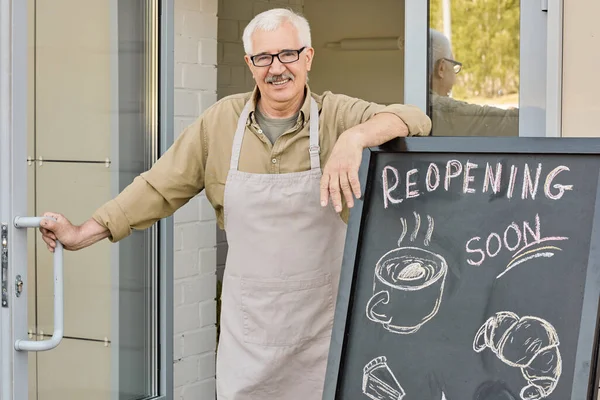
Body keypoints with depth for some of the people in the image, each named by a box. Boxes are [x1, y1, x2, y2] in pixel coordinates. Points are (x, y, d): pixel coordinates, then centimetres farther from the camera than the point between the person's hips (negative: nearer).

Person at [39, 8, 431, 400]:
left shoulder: (338, 115, -7)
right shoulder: (221, 121, 0)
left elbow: (414, 120, -21)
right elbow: (160, 188, 4)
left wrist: (354, 137, -38)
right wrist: (83, 234, 2)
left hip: (324, 322, -2)